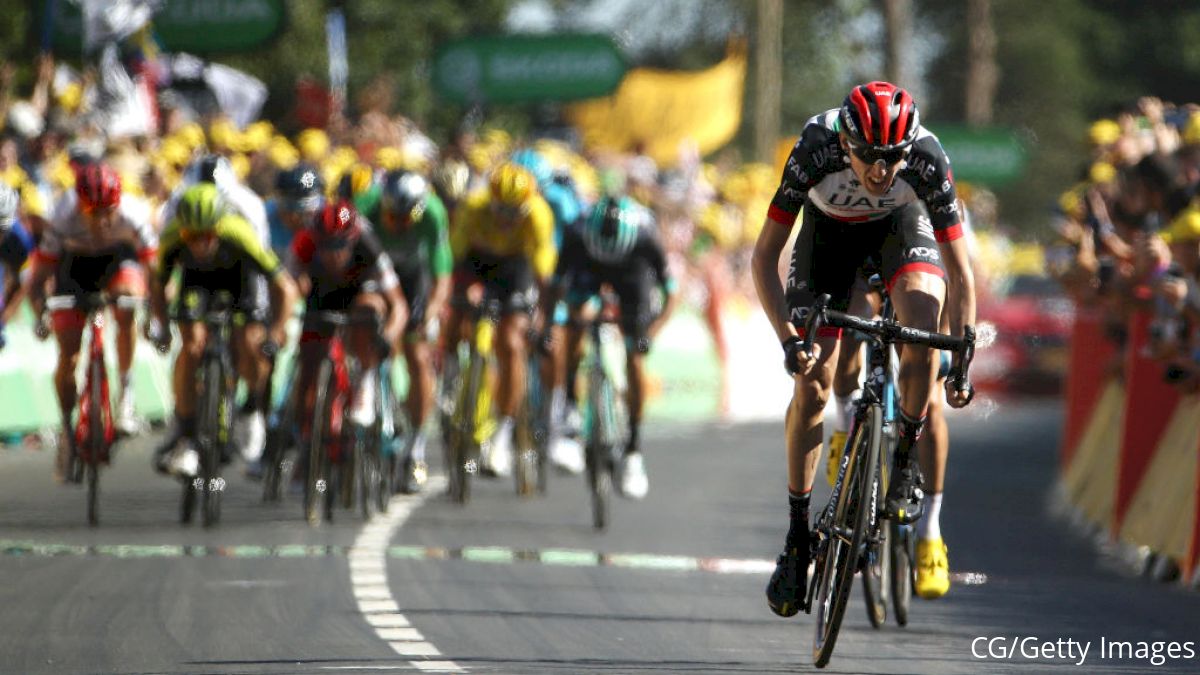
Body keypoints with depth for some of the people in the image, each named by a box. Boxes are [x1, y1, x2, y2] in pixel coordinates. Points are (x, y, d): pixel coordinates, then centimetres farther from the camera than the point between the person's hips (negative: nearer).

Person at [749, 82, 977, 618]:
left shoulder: (926, 158, -35)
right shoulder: (815, 151, -36)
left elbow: (959, 272, -26)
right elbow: (764, 257, -27)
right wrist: (788, 340, -37)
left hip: (901, 225, 0)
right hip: (829, 231, 0)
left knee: (922, 314, -32)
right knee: (813, 383, -10)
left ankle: (905, 464, -12)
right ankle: (797, 537, 2)